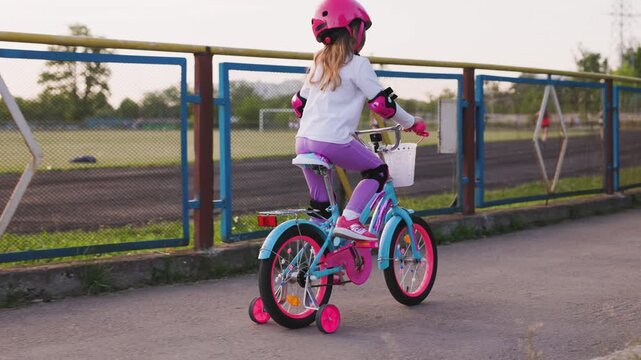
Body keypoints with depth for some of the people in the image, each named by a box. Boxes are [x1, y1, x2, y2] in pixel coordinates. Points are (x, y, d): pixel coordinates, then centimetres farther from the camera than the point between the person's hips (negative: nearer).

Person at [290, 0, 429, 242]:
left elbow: (298, 103, 25)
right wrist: (411, 123, 10)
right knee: (377, 171, 10)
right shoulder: (357, 64, -2)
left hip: (304, 140, 7)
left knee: (320, 203, 14)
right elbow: (382, 103, -4)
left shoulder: (319, 63, 20)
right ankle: (348, 220, -7)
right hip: (334, 141, -7)